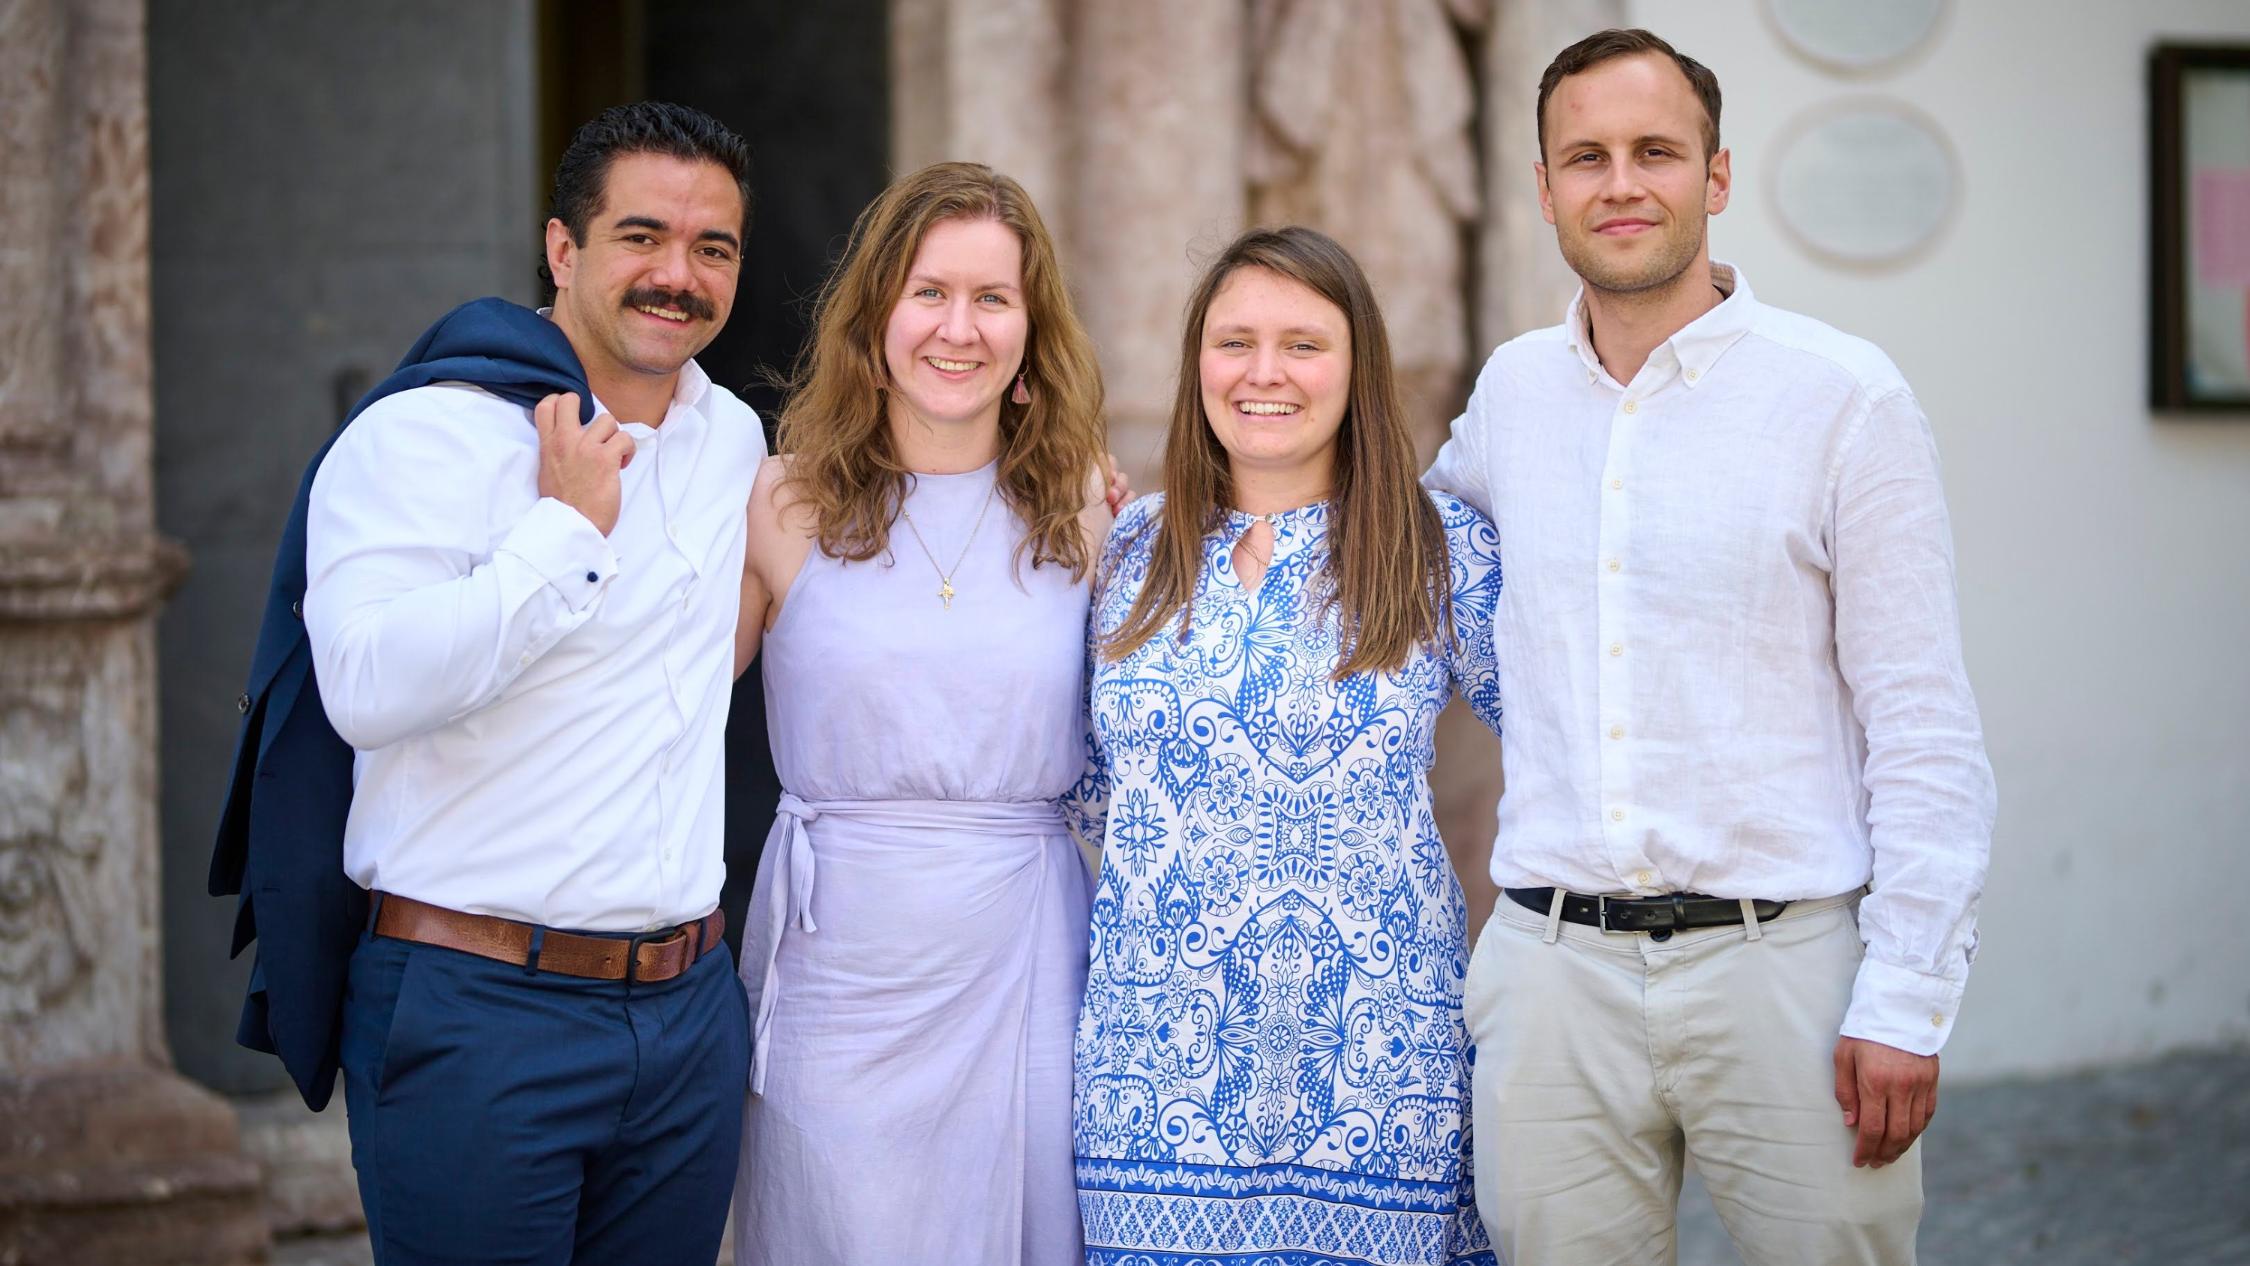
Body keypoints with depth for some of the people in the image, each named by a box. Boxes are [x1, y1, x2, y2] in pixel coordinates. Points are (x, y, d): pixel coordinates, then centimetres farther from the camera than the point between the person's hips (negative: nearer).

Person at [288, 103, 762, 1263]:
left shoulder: (733, 439, 13)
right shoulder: (423, 437, -10)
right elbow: (370, 688, -25)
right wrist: (567, 524, -18)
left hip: (691, 1012, 6)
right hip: (483, 1015, -6)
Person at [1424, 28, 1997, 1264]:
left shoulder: (1844, 397, -3)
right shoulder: (1513, 389, 9)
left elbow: (1925, 733, -5)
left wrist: (1906, 1004, -11)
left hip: (1784, 963, -3)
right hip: (1554, 970, 3)